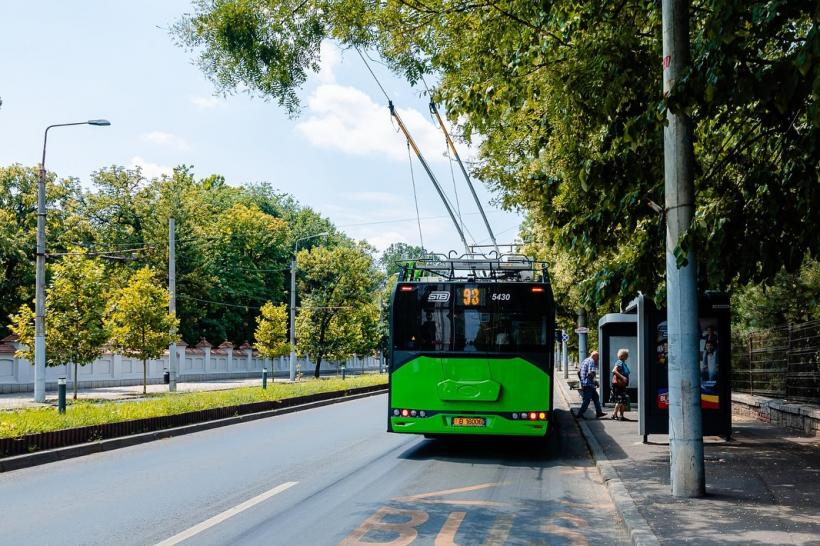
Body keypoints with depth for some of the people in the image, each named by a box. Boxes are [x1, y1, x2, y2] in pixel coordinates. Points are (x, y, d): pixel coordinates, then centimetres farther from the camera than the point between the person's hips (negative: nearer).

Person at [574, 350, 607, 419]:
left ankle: (599, 412, 18)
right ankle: (580, 413, -3)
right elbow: (590, 373, -24)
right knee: (587, 399, -5)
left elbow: (579, 372, 21)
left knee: (596, 397, 16)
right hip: (588, 384, -10)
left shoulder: (585, 361, 18)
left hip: (583, 383, 10)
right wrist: (594, 381, -12)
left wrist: (582, 381, 26)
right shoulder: (592, 361, -12)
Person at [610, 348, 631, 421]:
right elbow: (614, 370, -26)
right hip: (618, 384, -10)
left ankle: (622, 416, 14)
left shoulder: (623, 363, 17)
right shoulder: (619, 362, -13)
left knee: (623, 401, 10)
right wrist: (622, 377, -29)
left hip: (622, 385, 10)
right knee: (620, 400, -11)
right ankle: (614, 414, -8)